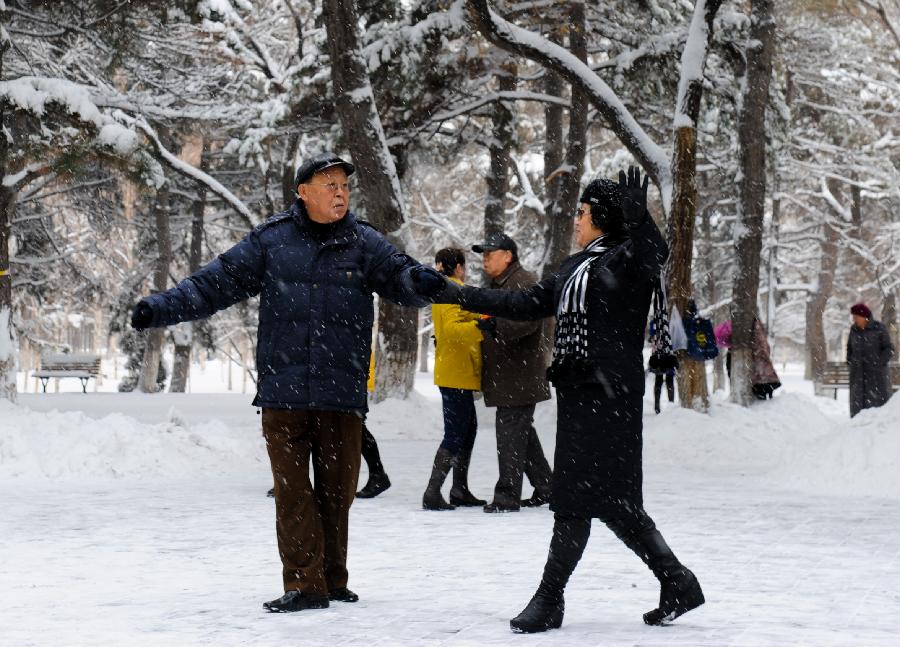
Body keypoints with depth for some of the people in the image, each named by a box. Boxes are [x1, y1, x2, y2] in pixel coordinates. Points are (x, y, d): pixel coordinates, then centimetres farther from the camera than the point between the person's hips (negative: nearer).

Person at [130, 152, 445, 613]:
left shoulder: (363, 243, 7)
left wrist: (420, 281, -27)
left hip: (342, 393, 1)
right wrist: (160, 308, -5)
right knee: (292, 490, -3)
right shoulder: (270, 241, 4)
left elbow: (398, 275, -3)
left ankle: (333, 581, 21)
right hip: (283, 392, -1)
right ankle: (304, 584, 1)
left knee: (337, 489, 7)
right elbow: (216, 283, 4)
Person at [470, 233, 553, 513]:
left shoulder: (525, 283, -13)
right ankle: (545, 487, 24)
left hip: (520, 374, -10)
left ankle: (507, 495, -7)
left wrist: (497, 326, -37)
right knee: (522, 432, 15)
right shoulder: (499, 285, 21)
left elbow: (528, 320, -28)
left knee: (511, 432, -9)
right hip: (505, 375, 10)